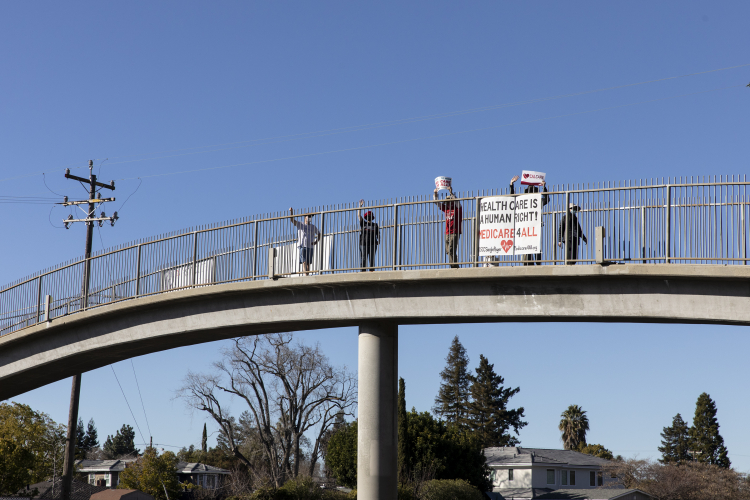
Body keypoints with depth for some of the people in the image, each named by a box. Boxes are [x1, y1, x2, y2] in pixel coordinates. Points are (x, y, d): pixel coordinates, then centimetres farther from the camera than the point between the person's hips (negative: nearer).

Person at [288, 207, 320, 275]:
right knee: (304, 261, -13)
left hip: (310, 246, 3)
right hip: (302, 246, -3)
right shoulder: (300, 224, 10)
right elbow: (292, 220, 1)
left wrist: (316, 241, 5)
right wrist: (291, 211, -15)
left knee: (308, 262, 1)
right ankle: (306, 274, -23)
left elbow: (319, 234, 24)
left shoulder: (313, 227, 16)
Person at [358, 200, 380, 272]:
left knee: (372, 259, -4)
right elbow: (359, 215, 7)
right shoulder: (363, 223, 15)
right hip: (363, 244, -1)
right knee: (363, 259, -6)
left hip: (372, 244, 1)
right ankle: (363, 272, -8)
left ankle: (371, 271, -7)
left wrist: (378, 240, -2)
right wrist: (360, 205, 2)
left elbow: (378, 234, 15)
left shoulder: (375, 225, 18)